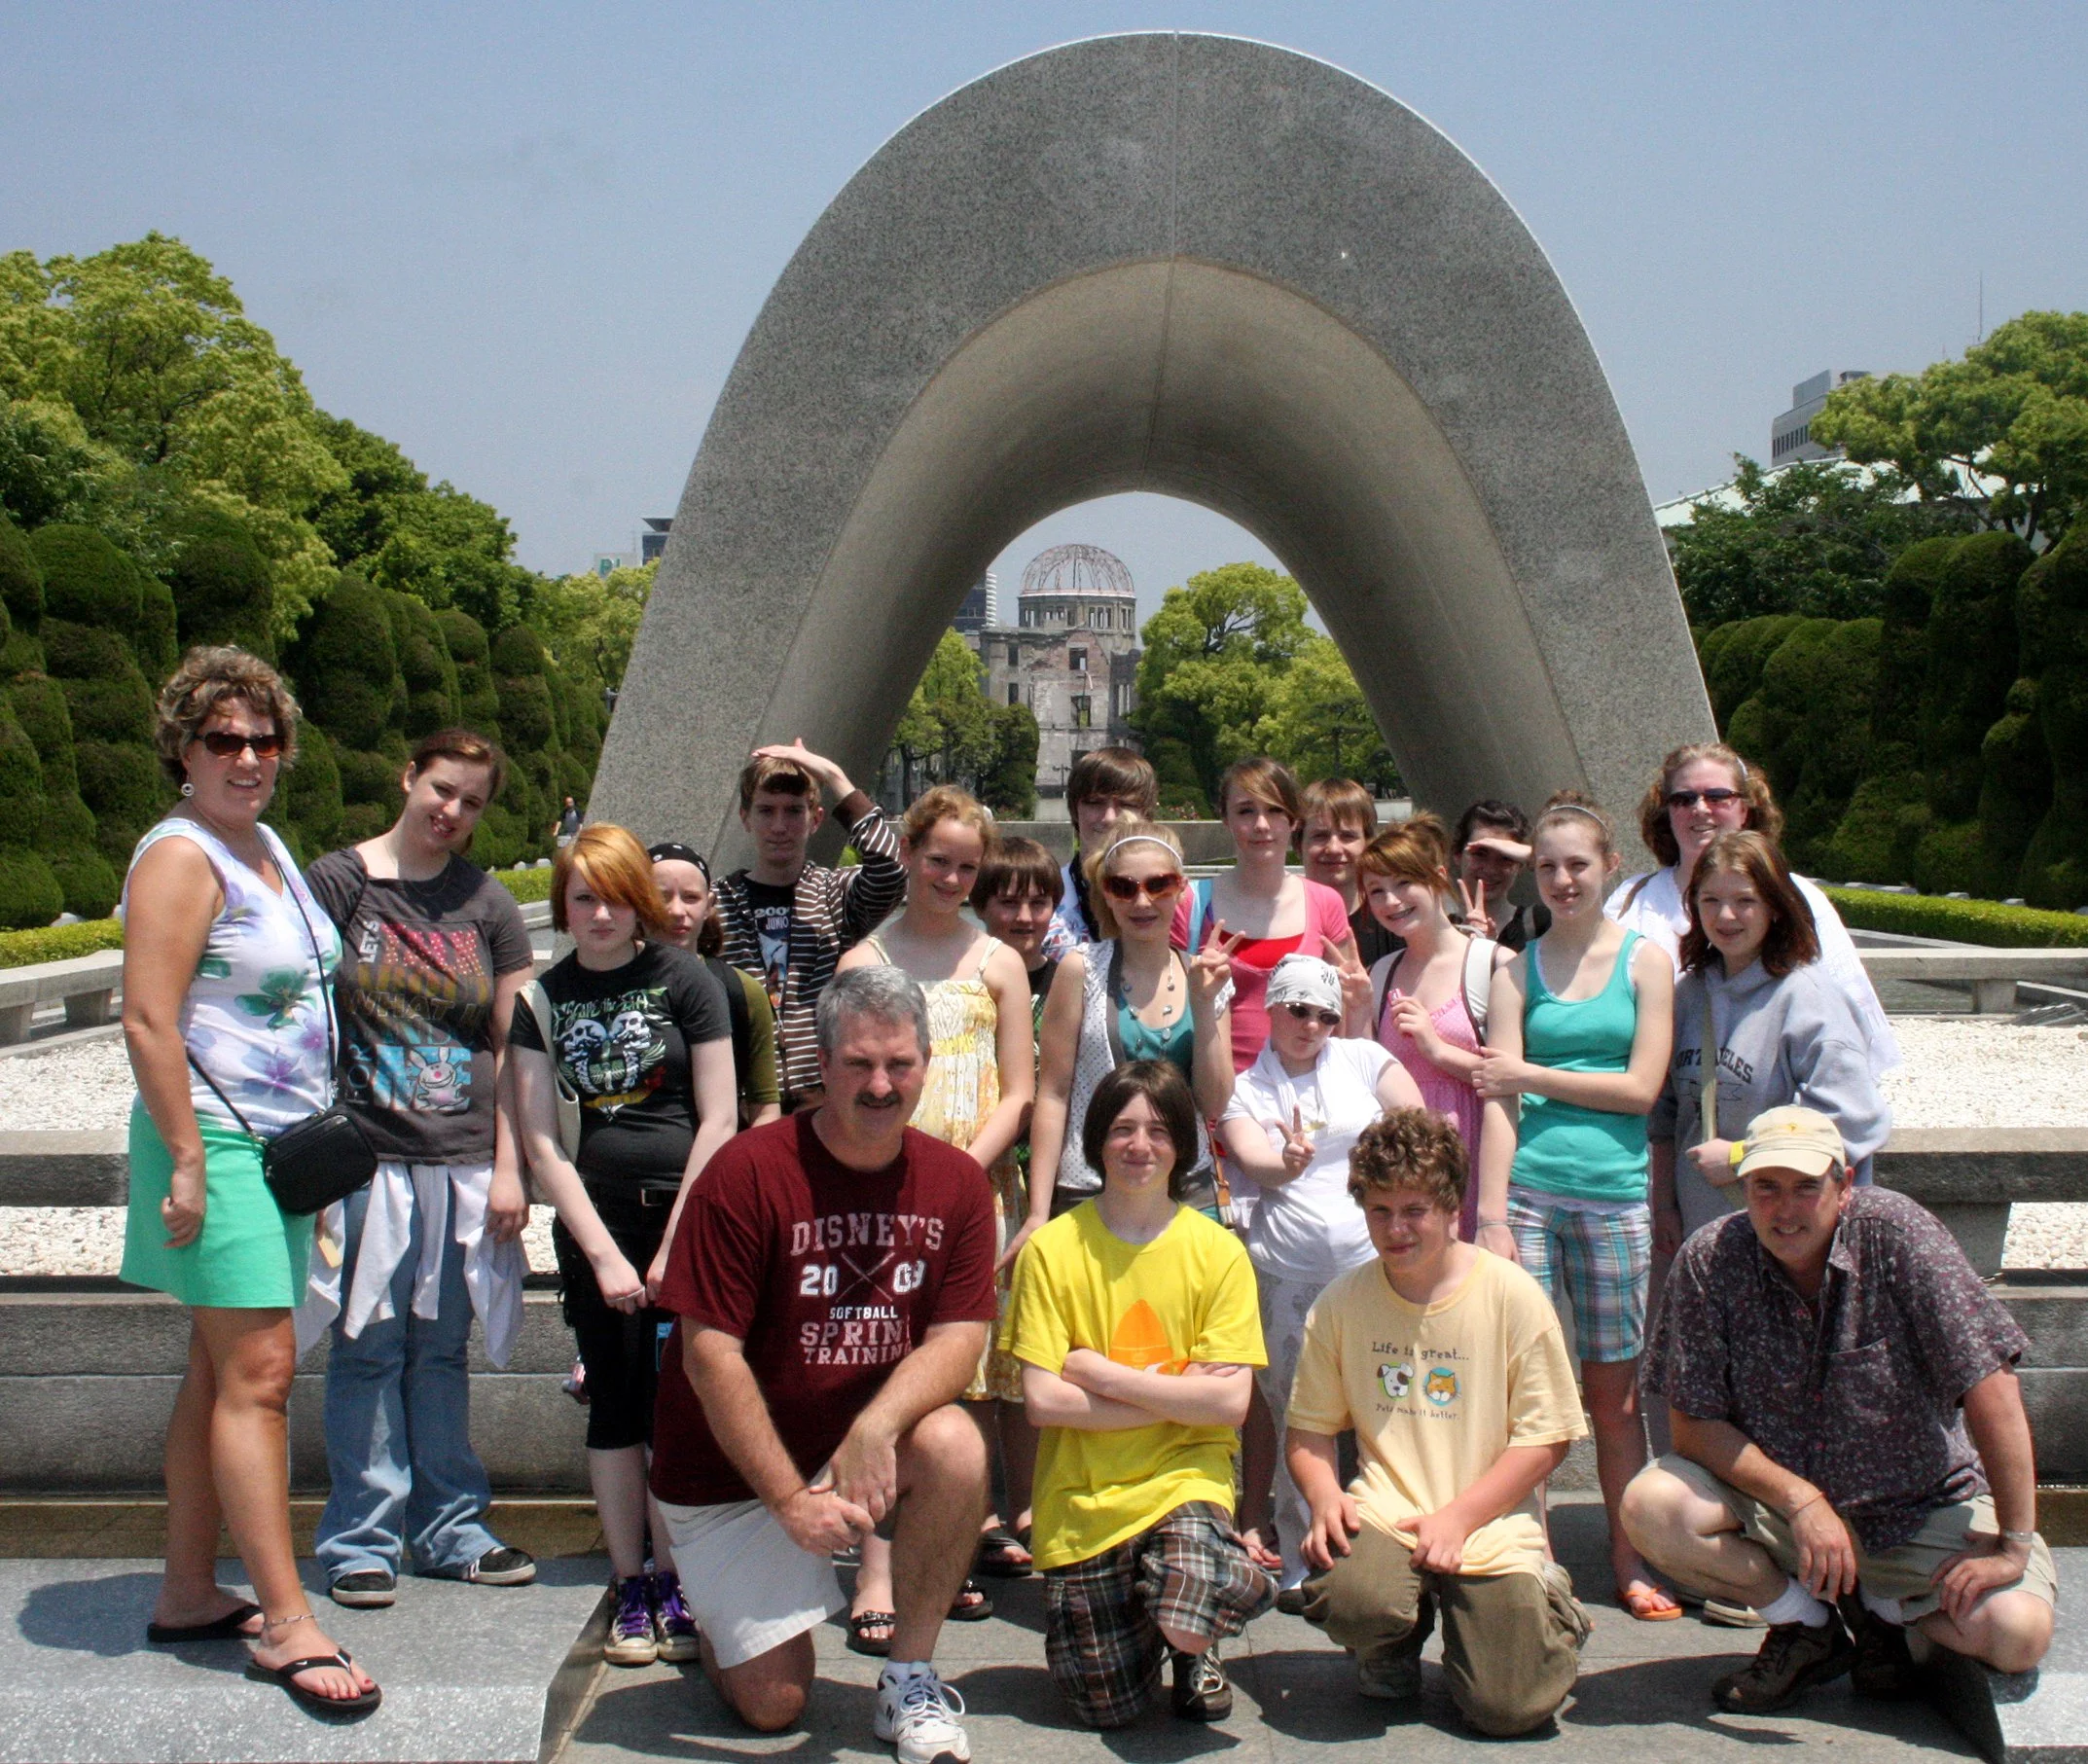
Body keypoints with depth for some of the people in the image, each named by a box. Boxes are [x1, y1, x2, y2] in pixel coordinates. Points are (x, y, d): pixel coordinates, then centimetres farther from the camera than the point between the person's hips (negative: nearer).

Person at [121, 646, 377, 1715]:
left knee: (221, 1370, 13)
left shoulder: (267, 845, 14)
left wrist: (315, 1146, 21)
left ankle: (187, 1595, 22)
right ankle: (287, 1624, -5)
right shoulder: (181, 858, -12)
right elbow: (146, 1020, -19)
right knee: (257, 1370, -9)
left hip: (278, 1143, 9)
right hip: (216, 1140, -9)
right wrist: (187, 1161, -22)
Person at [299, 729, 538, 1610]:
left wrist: (509, 1166, 3)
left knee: (442, 1351, 10)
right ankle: (363, 1538, 13)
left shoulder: (488, 905, 8)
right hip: (365, 1154, -2)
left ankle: (451, 1528, 20)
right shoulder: (338, 883, 1)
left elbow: (512, 1045, 8)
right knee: (368, 1348, 2)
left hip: (464, 1162, 2)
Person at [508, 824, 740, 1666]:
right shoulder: (542, 998, 6)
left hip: (687, 1213, -2)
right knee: (614, 1405, 5)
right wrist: (603, 1253, -3)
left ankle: (676, 1586, 10)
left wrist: (676, 1244, -6)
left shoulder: (683, 979, -2)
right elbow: (542, 1139, 3)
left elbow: (718, 1120, -4)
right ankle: (631, 1591, 14)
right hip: (595, 1218, 3)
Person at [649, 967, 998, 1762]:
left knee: (956, 1448, -29)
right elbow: (710, 1352, -19)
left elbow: (960, 1337, -10)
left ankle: (909, 1679, -7)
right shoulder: (749, 1172, -19)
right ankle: (723, 1606, 30)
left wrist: (875, 1430, -28)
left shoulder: (955, 1181, -7)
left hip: (872, 1438, 3)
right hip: (734, 1466, -2)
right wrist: (791, 1499, -20)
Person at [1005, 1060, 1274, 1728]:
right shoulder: (1051, 1249, -5)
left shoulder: (1217, 1251, -4)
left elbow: (1230, 1403, -10)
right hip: (1081, 1494, 1)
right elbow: (1042, 1401, -11)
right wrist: (1179, 1395, -12)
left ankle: (1194, 1647, 10)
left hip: (1183, 1479, 0)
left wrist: (1103, 1375, -14)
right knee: (1106, 1705, -1)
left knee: (1184, 1616, -28)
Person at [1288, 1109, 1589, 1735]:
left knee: (1508, 1708, -16)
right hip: (1383, 1516, 1)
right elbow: (1308, 1427, 7)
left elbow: (1545, 1437, -3)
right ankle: (1396, 1639, 8)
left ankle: (1546, 1602, 19)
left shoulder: (1512, 1295, -5)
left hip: (1491, 1527, -1)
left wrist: (1459, 1515, -13)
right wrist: (1325, 1495, -14)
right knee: (1346, 1599, -31)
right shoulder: (1341, 1304, 1)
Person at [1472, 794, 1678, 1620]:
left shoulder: (1644, 961, 6)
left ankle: (1629, 1560, 19)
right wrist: (1490, 1214, -8)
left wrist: (1532, 1073, -3)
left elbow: (1642, 1088, -3)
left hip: (1616, 1193, 0)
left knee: (1614, 1389, 7)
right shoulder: (1518, 970, 8)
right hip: (1528, 1189, 1)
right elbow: (1499, 1101, 1)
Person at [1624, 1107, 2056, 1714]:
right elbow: (1694, 1423, -12)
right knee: (1652, 1508, -26)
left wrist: (2014, 1544, -22)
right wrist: (1801, 1500, -25)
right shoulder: (1709, 1259, -15)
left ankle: (1887, 1610, 10)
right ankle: (1804, 1626, 3)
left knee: (2018, 1633, -26)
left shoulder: (1895, 1233, -20)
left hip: (1921, 1508, -1)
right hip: (1774, 1497, 1)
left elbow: (1990, 1385, -21)